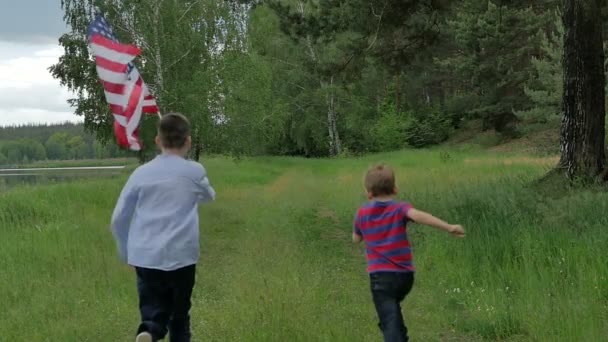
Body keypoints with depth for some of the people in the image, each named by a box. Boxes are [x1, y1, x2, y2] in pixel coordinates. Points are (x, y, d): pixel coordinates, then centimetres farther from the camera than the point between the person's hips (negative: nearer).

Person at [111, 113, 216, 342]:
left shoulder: (141, 173, 3)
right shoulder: (194, 172, -1)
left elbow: (119, 219, 5)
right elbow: (209, 196, 21)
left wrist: (126, 253, 19)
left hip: (145, 257, 1)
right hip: (180, 256, -1)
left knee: (153, 312, 8)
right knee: (178, 314, 17)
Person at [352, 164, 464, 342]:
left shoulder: (362, 213, 3)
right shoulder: (400, 208, -3)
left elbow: (356, 238, 19)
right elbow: (417, 215, -26)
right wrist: (449, 227, -34)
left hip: (381, 275, -2)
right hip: (405, 275, 2)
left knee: (390, 325, -8)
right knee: (392, 311, 31)